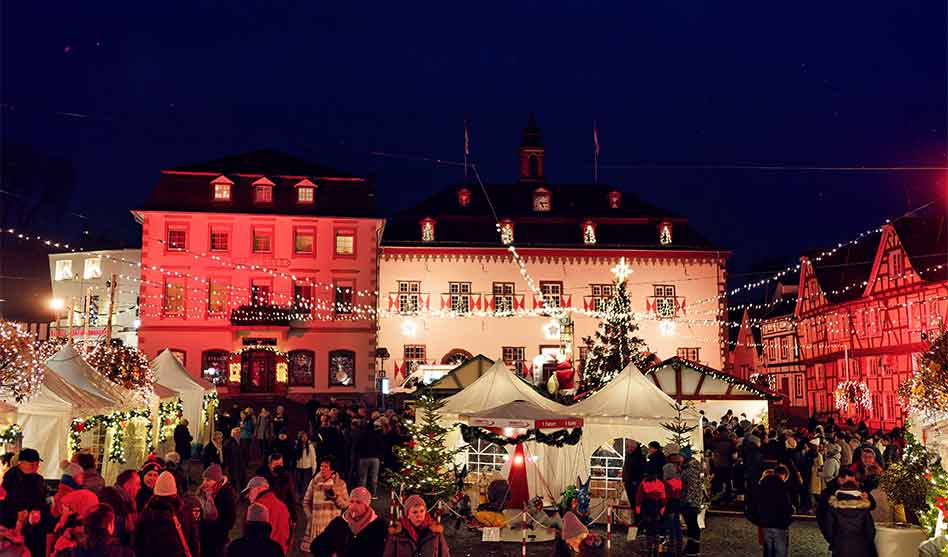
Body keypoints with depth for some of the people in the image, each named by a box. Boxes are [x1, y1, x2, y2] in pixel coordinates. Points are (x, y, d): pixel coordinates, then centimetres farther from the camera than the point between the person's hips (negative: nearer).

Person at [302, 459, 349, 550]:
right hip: (316, 523, 2)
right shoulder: (314, 482, 4)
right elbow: (306, 502, 11)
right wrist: (310, 517, 2)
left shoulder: (340, 483, 0)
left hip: (332, 523, -2)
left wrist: (336, 497, -15)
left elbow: (345, 504, 0)